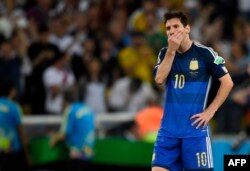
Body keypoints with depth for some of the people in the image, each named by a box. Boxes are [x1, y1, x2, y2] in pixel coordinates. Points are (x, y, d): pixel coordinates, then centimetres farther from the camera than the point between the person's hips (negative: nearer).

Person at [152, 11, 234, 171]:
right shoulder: (165, 53, 8)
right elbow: (159, 79, -8)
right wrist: (171, 51, -13)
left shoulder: (204, 53, -5)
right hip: (168, 129, 4)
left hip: (195, 128, -4)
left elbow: (227, 82, -4)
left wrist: (210, 112, -8)